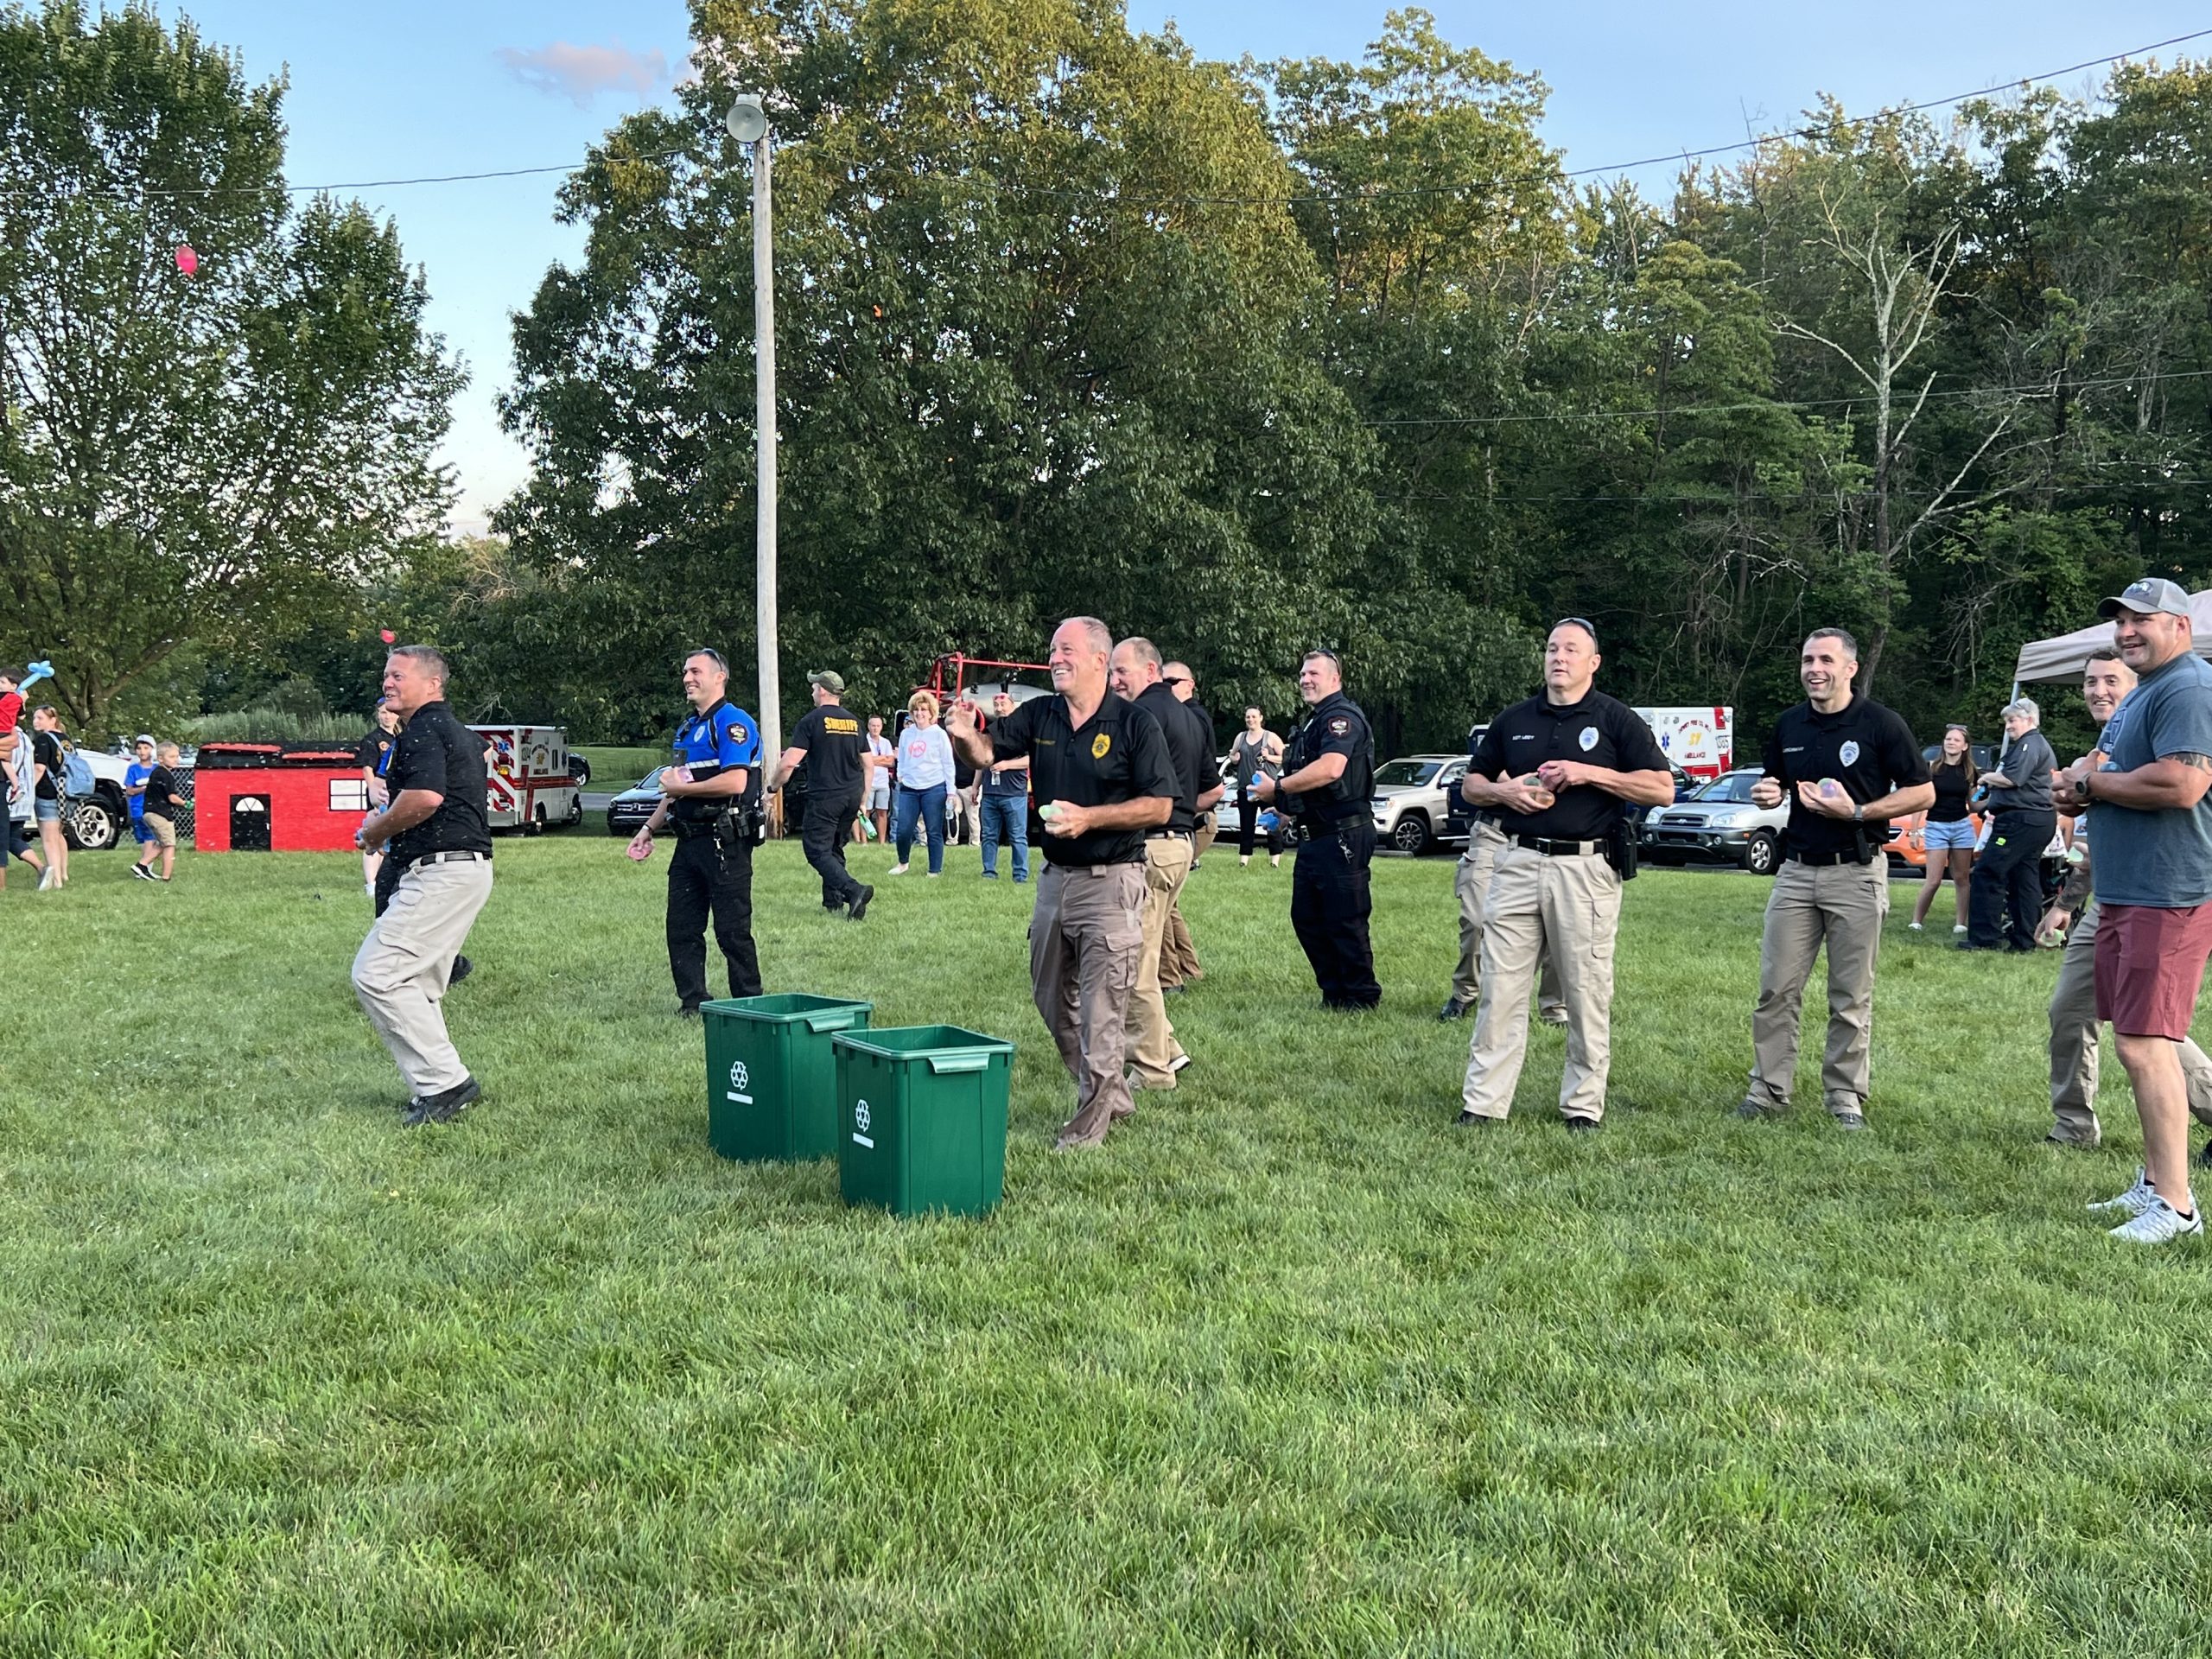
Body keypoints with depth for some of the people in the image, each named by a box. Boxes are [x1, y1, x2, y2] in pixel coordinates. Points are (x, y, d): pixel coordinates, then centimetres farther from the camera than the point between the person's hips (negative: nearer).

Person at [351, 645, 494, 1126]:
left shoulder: (423, 730, -10)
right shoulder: (461, 733, 23)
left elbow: (425, 797, -26)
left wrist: (374, 831, -10)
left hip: (440, 870, -11)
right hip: (470, 866, 11)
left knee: (376, 975, -12)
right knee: (418, 986, 14)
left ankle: (445, 1081, -12)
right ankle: (436, 1089, 15)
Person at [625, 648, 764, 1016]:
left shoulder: (732, 722, -11)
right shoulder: (687, 729, 19)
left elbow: (735, 782, -23)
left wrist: (680, 787, -12)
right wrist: (649, 828, 22)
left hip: (725, 843, -9)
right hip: (690, 841, 9)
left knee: (732, 931, -5)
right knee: (681, 927, 9)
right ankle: (692, 1003, 17)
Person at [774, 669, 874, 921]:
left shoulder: (811, 721, -7)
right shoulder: (853, 722, 11)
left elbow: (790, 762, -13)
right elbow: (869, 764, 13)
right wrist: (863, 799, 19)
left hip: (824, 797, -7)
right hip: (852, 796, 7)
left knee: (817, 851, -5)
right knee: (834, 847, 19)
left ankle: (853, 890, -24)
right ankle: (833, 899, 19)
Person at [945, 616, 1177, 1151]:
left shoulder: (1135, 725, -10)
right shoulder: (1039, 716, 6)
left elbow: (1159, 806, -13)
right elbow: (988, 751, -2)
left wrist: (1088, 818, -21)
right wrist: (965, 736, -25)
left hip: (1111, 882, -7)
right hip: (1054, 876, 7)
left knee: (1101, 1011, -2)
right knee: (1052, 1001, 16)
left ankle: (1093, 1118, 10)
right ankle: (1112, 1092, 31)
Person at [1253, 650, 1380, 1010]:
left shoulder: (1342, 717, -13)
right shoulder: (1313, 721, 21)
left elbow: (1330, 768, -29)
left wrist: (1278, 787, -19)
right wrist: (1285, 806, 15)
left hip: (1343, 835, -11)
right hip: (1314, 836, 11)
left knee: (1345, 920, -5)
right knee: (1306, 917, 13)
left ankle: (1361, 996, 5)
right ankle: (1334, 991, 20)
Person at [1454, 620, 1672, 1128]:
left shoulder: (1616, 719, 5)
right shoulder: (1514, 719, 15)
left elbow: (1662, 788, -2)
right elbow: (1471, 785, 22)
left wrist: (1589, 773, -11)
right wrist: (1504, 791, -1)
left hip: (1586, 868, -3)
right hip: (1517, 863, 3)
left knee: (1587, 992, 1)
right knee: (1500, 987, 0)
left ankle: (1583, 1106, 11)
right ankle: (1482, 1102, 3)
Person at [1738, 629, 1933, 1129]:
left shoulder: (1881, 725, -5)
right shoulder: (1789, 725, 11)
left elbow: (1923, 793, -5)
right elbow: (1771, 783, 24)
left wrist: (1858, 812, -17)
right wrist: (1764, 794, -1)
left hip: (1857, 872, -4)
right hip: (1797, 869, 4)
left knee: (1851, 994, 4)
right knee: (1776, 988, 2)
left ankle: (1845, 1094, 13)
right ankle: (1769, 1089, 10)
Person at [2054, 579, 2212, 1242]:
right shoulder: (2143, 692, 20)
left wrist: (2091, 783, -13)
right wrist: (2086, 796, 7)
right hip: (2126, 890, 11)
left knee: (2143, 1043, -12)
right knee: (2141, 1041, 15)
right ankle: (2154, 1183, 24)